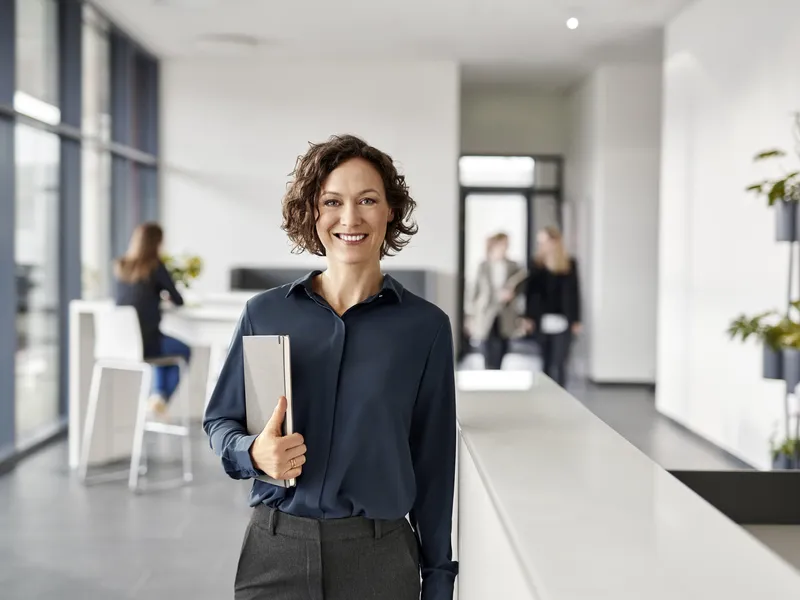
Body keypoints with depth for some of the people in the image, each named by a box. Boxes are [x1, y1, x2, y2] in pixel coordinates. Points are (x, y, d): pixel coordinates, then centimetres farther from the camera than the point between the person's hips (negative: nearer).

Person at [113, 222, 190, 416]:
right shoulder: (155, 266, -12)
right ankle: (162, 396, 16)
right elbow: (178, 301, -2)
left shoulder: (119, 266, 4)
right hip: (145, 342, -6)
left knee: (164, 344, 35)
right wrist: (169, 297, 20)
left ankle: (157, 394, 30)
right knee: (183, 350, 24)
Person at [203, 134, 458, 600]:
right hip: (274, 550, 1)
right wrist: (253, 452, -14)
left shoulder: (425, 326, -3)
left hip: (377, 559, -1)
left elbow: (434, 462, 1)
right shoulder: (264, 313, 0)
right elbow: (220, 420, 8)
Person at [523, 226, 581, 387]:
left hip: (562, 322, -3)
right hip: (542, 321, 3)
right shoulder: (537, 264, 4)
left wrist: (576, 320, -1)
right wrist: (528, 317, 0)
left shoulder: (569, 264, -1)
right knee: (547, 363, 10)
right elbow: (530, 291, 5)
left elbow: (574, 293, 1)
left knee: (558, 363, -7)